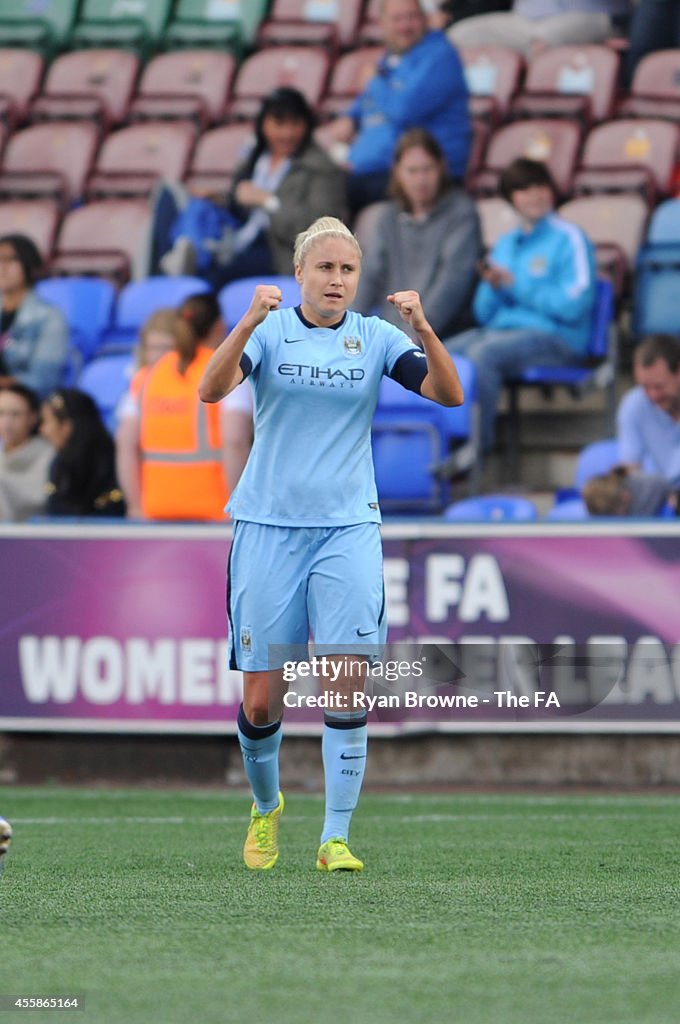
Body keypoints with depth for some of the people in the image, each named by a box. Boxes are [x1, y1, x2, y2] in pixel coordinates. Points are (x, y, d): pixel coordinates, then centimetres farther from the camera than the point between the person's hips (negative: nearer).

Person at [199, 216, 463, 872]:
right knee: (260, 699, 0)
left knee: (348, 683, -12)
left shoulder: (376, 338, 4)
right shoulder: (270, 332, 0)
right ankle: (265, 805, 28)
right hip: (267, 525, -1)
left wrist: (422, 328, -23)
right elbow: (211, 389, -16)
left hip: (348, 529, 1)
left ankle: (335, 837, -6)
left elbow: (449, 395, -7)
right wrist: (249, 322, -31)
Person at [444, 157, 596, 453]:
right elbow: (484, 314, 19)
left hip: (555, 338, -7)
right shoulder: (505, 244, 21)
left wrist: (515, 285, -9)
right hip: (500, 330, 7)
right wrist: (492, 286, -3)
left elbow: (573, 305, -12)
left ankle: (477, 444, -29)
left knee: (482, 353, -34)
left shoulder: (569, 238, 0)